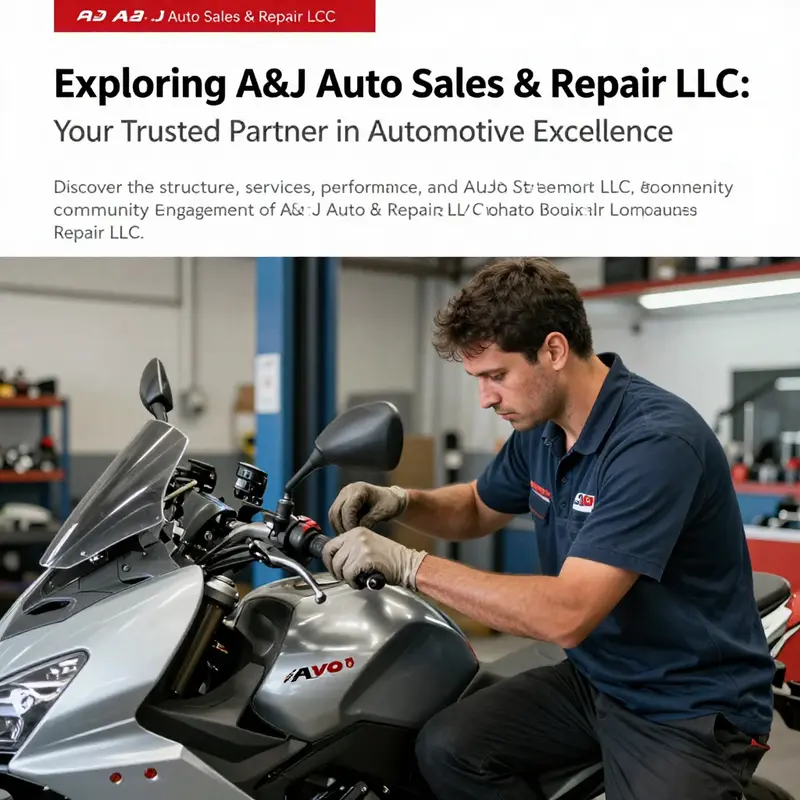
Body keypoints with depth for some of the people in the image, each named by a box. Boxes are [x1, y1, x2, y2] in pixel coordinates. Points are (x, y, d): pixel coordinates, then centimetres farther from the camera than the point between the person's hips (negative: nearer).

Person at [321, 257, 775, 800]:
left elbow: (568, 615, -32)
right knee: (446, 748, -11)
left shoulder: (656, 440, -26)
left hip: (692, 709, -7)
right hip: (593, 676, 7)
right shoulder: (540, 429, 1)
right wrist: (400, 502, -2)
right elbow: (479, 510, 19)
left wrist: (409, 565, -28)